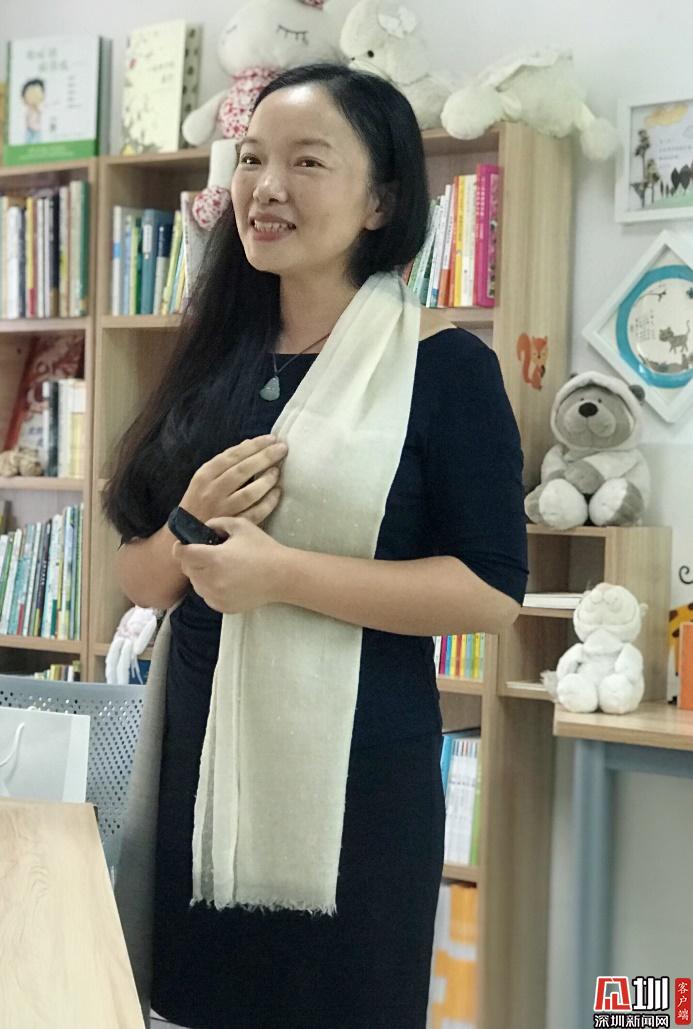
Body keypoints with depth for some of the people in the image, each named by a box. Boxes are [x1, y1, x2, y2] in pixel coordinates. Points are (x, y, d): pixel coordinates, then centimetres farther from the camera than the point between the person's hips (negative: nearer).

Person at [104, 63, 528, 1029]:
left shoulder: (446, 365, -10)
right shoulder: (213, 358, 5)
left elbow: (494, 592, -15)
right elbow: (140, 582, 9)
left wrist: (280, 571, -22)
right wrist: (194, 525, -13)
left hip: (358, 774, -5)